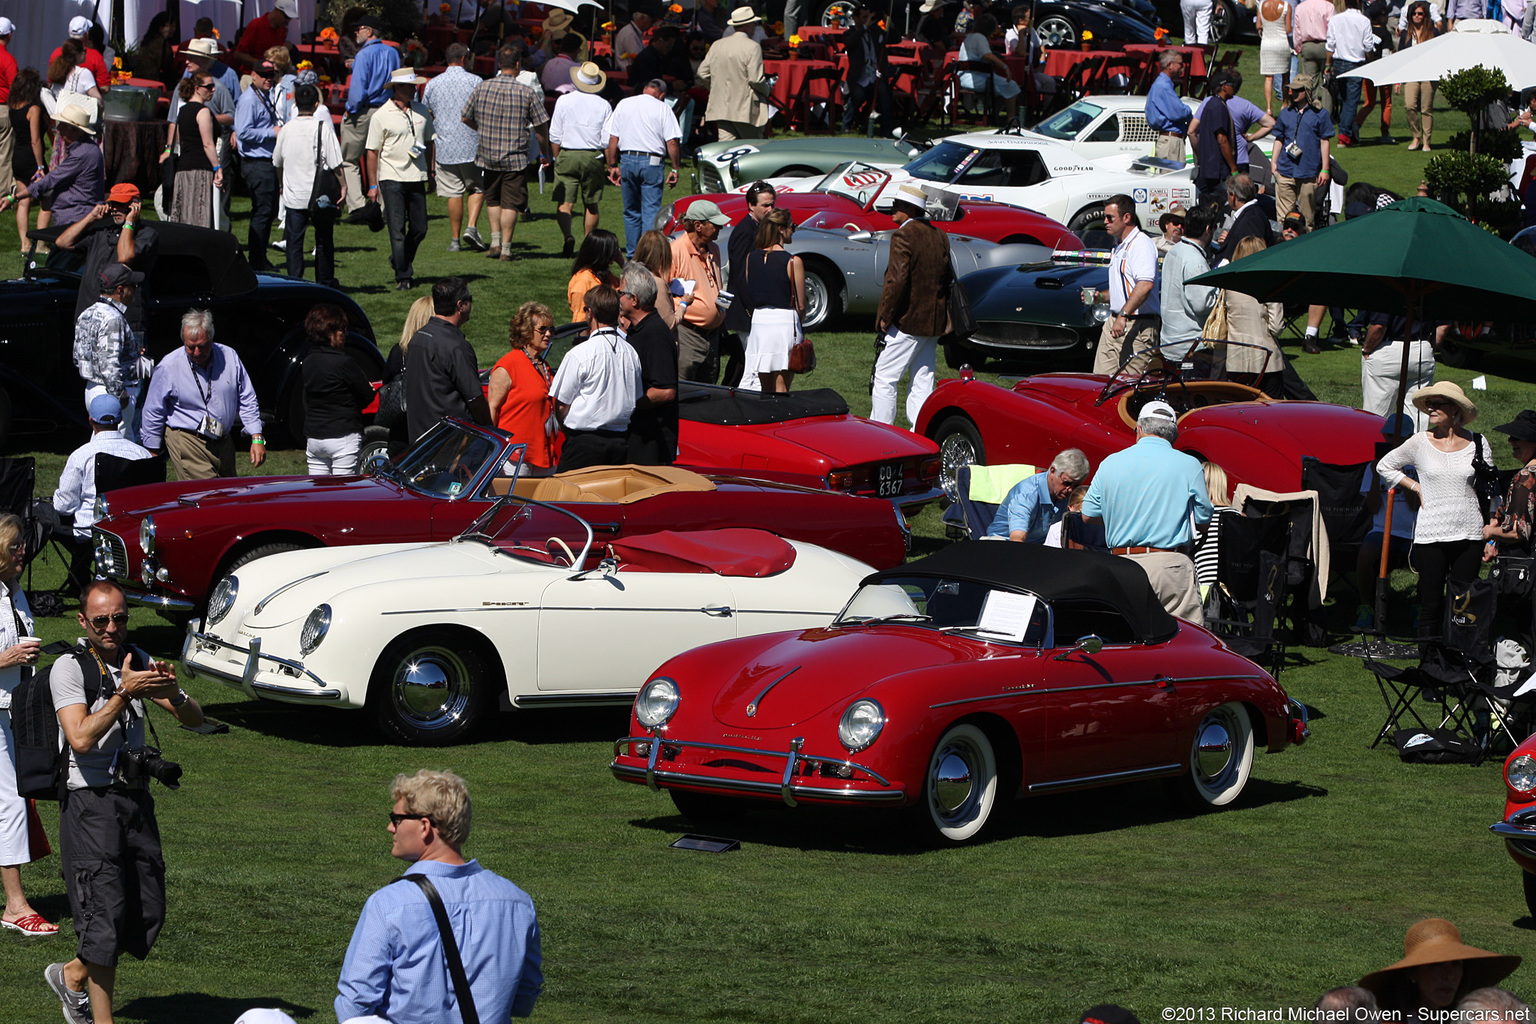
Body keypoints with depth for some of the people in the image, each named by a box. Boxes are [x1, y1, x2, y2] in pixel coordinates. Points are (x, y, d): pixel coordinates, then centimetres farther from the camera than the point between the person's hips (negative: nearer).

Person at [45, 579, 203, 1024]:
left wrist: (172, 694, -14)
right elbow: (81, 738, -20)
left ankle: (72, 975, 30)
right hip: (91, 804, -6)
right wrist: (124, 694, -23)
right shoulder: (69, 669, -7)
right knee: (104, 913, -10)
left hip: (137, 800, 6)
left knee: (147, 913, 8)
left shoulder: (137, 661, 10)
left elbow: (194, 720, 7)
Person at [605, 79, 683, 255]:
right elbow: (672, 142, -7)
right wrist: (674, 169, 0)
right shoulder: (663, 109, -1)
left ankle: (631, 254, 18)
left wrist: (613, 166, 12)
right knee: (651, 210, -2)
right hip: (652, 161, -3)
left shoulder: (623, 104, 8)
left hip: (627, 161, 3)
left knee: (631, 211, 14)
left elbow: (613, 138, 7)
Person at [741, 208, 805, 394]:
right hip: (785, 322, -5)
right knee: (781, 389, -1)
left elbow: (747, 298, 9)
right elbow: (800, 305, -6)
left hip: (758, 321, 5)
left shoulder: (751, 258, 4)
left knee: (765, 391, 13)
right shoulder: (793, 261, -10)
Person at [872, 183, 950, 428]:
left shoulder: (903, 236, -14)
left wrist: (885, 316, -14)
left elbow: (896, 280, -21)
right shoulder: (939, 236, 11)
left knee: (884, 380, -2)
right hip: (934, 323, 8)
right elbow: (949, 278, 16)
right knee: (923, 383, 10)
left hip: (907, 321, -8)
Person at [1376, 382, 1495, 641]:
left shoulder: (1478, 443, 4)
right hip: (1431, 535, -1)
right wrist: (1417, 488, 5)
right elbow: (1385, 466, 15)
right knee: (1431, 605, -1)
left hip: (1469, 534, 1)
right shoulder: (1420, 442, 1)